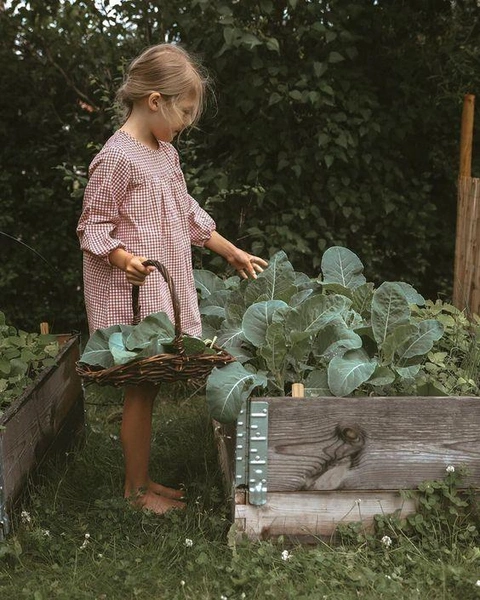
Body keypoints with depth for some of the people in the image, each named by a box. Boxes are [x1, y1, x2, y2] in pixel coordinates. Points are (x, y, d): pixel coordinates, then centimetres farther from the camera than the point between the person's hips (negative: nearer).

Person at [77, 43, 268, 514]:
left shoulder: (166, 153, 12)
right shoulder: (116, 158, -15)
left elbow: (189, 216, 20)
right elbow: (91, 227, -13)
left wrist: (234, 253, 21)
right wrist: (125, 259, -30)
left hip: (164, 291, 8)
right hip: (130, 294, -8)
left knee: (148, 386, 14)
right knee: (140, 389, 0)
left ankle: (142, 479, 25)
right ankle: (136, 488, 15)